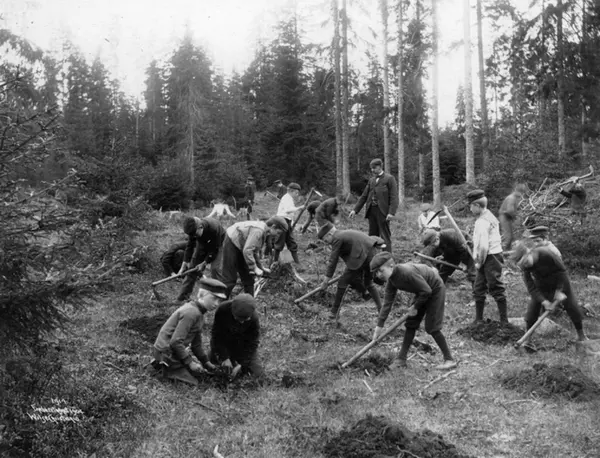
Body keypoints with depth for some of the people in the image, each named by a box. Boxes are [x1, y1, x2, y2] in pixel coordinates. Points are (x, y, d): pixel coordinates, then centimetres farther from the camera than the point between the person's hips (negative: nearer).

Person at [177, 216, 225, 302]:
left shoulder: (214, 228, -41)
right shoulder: (193, 229, -27)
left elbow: (214, 250, -31)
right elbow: (189, 247, -16)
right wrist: (183, 266, -19)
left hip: (217, 243, -4)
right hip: (203, 243, 4)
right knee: (193, 264, -3)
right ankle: (184, 294, 4)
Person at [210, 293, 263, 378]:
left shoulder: (254, 318, -30)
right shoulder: (223, 310, -32)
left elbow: (252, 343, -19)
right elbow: (217, 335, -21)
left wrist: (242, 364, -24)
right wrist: (224, 357, -25)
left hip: (242, 345, 0)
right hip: (223, 342, 0)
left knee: (257, 373, -6)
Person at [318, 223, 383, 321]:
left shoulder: (337, 238, -5)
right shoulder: (346, 233, 22)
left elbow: (332, 261, -5)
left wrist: (326, 281, 2)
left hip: (361, 259, -9)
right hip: (373, 253, 9)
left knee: (343, 283, 4)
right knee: (368, 283, 28)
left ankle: (335, 313, 11)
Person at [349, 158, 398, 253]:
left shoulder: (389, 179, -1)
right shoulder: (371, 180, 17)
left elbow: (394, 197, -9)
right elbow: (364, 196, 18)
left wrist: (391, 212, -19)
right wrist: (355, 210, 11)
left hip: (382, 211, -6)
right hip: (371, 211, 6)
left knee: (385, 236, -5)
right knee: (372, 235, 10)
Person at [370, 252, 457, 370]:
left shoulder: (407, 272, -37)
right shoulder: (391, 281, -10)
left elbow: (426, 290, -31)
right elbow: (387, 303, -7)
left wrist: (415, 307, -17)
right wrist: (379, 326, -9)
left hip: (435, 289, -8)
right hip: (422, 292, 8)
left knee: (432, 327, -9)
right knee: (411, 323, 6)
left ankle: (449, 360, 2)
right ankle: (401, 359, 11)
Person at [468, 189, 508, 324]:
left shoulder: (482, 222, -19)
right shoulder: (490, 216, 12)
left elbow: (483, 246, -25)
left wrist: (480, 262, -12)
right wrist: (478, 259, 13)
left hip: (490, 258, -10)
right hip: (493, 256, 10)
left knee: (497, 289, -2)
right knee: (478, 289, 16)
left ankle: (504, 321, 6)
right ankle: (478, 319, 25)